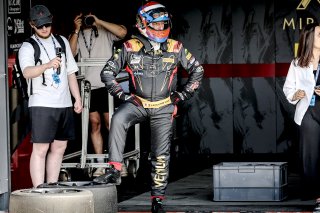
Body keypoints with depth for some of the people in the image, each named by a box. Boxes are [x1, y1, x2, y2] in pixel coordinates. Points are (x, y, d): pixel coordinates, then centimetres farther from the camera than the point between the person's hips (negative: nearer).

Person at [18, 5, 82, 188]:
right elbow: (27, 72, -21)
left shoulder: (62, 42, 17)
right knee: (40, 149, -10)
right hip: (42, 104, -6)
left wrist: (78, 99, 15)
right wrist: (48, 65, -39)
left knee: (59, 147, 9)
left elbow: (71, 72, 21)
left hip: (64, 104, 6)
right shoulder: (28, 47, -1)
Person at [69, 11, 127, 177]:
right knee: (94, 123, 4)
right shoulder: (76, 36, 16)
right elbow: (70, 53, -1)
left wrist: (98, 21, -10)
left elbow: (122, 32, -12)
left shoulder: (104, 31, 7)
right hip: (88, 86, 3)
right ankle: (100, 164, 7)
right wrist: (77, 30, -6)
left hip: (106, 84, -3)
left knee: (110, 123, -4)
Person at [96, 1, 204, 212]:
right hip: (137, 103, -1)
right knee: (118, 119, -33)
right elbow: (108, 72, 1)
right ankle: (114, 171, -33)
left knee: (161, 155, 2)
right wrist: (122, 95, -6)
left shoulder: (175, 48, -3)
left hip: (163, 107, 1)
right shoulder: (130, 47, -7)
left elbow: (197, 70, 9)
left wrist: (182, 95, 3)